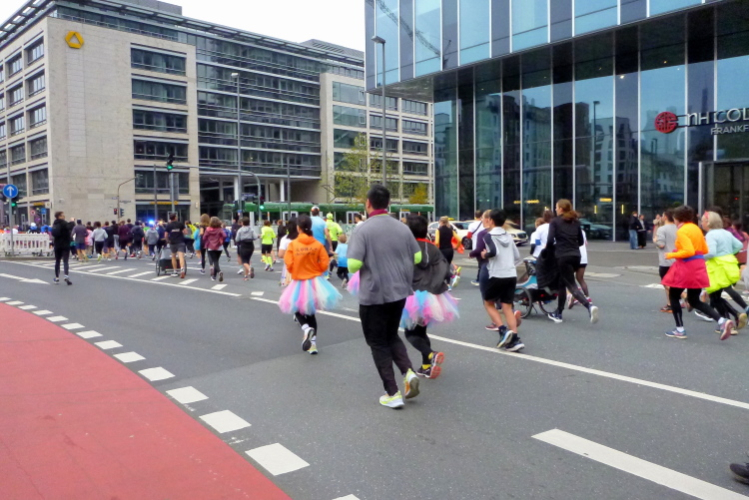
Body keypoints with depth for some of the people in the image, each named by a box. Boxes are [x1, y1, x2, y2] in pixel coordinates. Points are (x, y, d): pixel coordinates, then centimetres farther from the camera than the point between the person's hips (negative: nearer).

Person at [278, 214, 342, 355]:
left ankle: (306, 328, -12)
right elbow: (324, 264, -7)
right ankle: (313, 343, 18)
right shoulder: (318, 244, -7)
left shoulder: (293, 244, -11)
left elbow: (289, 264, -13)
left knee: (297, 309, 18)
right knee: (310, 313, 18)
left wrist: (295, 272, 8)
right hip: (315, 282, 2)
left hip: (299, 283, -2)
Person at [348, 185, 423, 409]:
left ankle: (392, 393, 8)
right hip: (399, 292, 5)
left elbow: (353, 265, -20)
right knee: (392, 335, 23)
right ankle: (408, 372, 3)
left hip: (373, 295, -5)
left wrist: (361, 264, 3)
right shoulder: (402, 228, 2)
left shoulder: (363, 230, -14)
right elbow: (417, 257, 9)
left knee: (378, 342, 9)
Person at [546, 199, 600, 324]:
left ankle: (589, 306, -26)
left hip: (563, 256, -6)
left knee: (571, 285, -4)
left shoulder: (555, 221, -2)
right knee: (562, 283, 17)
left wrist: (548, 249, 7)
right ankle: (558, 314, 23)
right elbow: (581, 241, 14)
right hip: (575, 256, 6)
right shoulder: (576, 222, 15)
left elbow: (550, 240, -11)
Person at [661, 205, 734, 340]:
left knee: (673, 296, 10)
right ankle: (722, 322, -2)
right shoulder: (696, 229, 12)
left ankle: (680, 330, 12)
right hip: (698, 267, 8)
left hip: (686, 267, -8)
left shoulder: (681, 231, -14)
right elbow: (705, 250, 15)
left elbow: (689, 251, -23)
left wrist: (672, 255, -12)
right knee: (694, 300, 14)